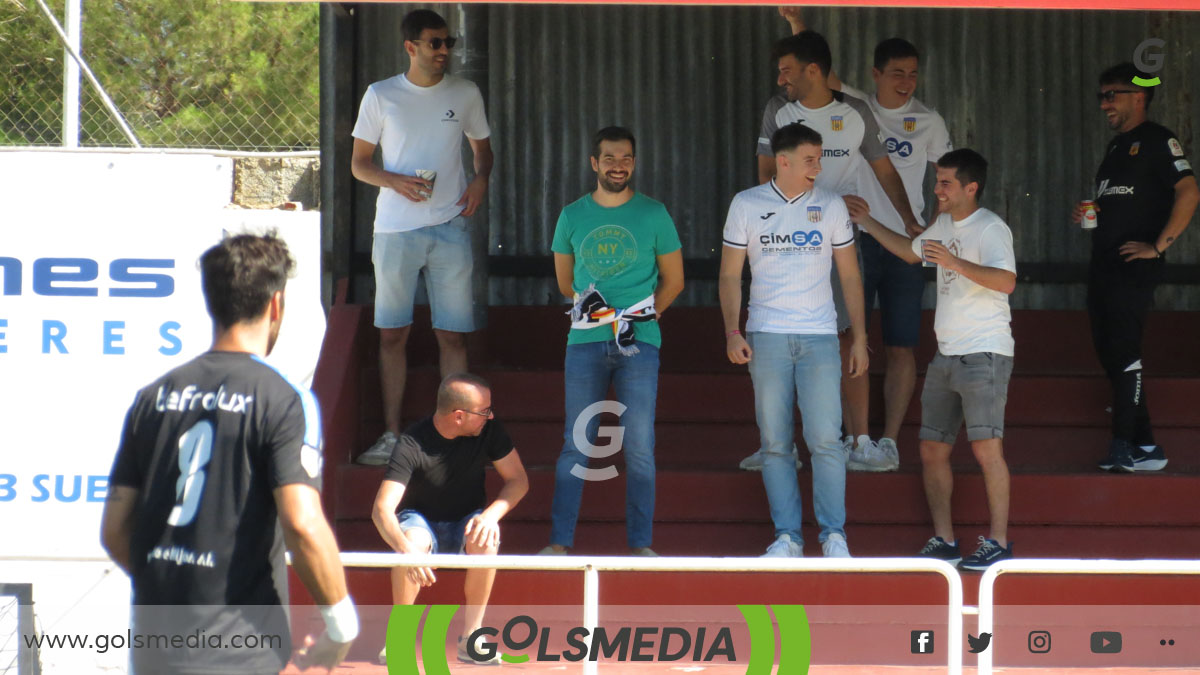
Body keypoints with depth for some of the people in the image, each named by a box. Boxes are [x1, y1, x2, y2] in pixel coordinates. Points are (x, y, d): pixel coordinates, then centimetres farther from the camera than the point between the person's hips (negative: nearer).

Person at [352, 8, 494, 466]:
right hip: (395, 229, -1)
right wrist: (395, 181, -13)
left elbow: (482, 148, 20)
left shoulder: (466, 95, 7)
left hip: (450, 227, 1)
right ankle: (391, 435, 9)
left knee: (453, 336, -1)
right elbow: (359, 163, 6)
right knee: (392, 334, 2)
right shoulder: (381, 96, 3)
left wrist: (481, 179, -2)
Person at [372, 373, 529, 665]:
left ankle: (470, 636, -23)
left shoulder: (489, 429, -15)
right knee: (413, 541, -37)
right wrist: (405, 548, -53)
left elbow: (518, 480, -8)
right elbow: (382, 509, -33)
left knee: (486, 539, -33)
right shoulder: (413, 444, -26)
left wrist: (491, 514, -28)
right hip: (420, 520, -2)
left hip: (466, 522, 2)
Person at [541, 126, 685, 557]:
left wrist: (642, 315, -2)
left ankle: (640, 543, 0)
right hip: (585, 342, 1)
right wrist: (588, 303, 2)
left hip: (639, 344, -1)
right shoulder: (572, 216, 10)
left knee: (639, 445, -4)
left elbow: (673, 280, 10)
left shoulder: (653, 215, 5)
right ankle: (560, 541, 1)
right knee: (576, 442, -1)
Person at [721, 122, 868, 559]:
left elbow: (850, 276, 12)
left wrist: (860, 338, 7)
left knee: (825, 439, -9)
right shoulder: (746, 205, 5)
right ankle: (787, 536, 6)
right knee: (775, 443, 0)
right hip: (766, 337, 0)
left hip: (819, 337, 0)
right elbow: (730, 275, 8)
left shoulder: (831, 206, 7)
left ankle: (833, 534, -2)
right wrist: (732, 332, -3)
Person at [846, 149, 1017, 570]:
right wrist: (867, 222, 34)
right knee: (932, 449, 8)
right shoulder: (944, 225, 15)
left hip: (984, 354, -9)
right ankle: (943, 540, 15)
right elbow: (910, 252, 36)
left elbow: (1006, 281, -27)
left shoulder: (990, 228, -11)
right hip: (946, 356, 9)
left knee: (986, 447, -13)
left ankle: (998, 543, -11)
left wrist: (953, 262, -34)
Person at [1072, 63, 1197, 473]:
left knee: (1123, 350, -13)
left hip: (1135, 264, -9)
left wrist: (1158, 246, -19)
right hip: (1104, 262, 9)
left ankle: (1125, 446, -12)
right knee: (1108, 351, 6)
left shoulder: (1157, 140, -6)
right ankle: (1146, 448, 10)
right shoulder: (1117, 146, 20)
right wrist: (1088, 214, 9)